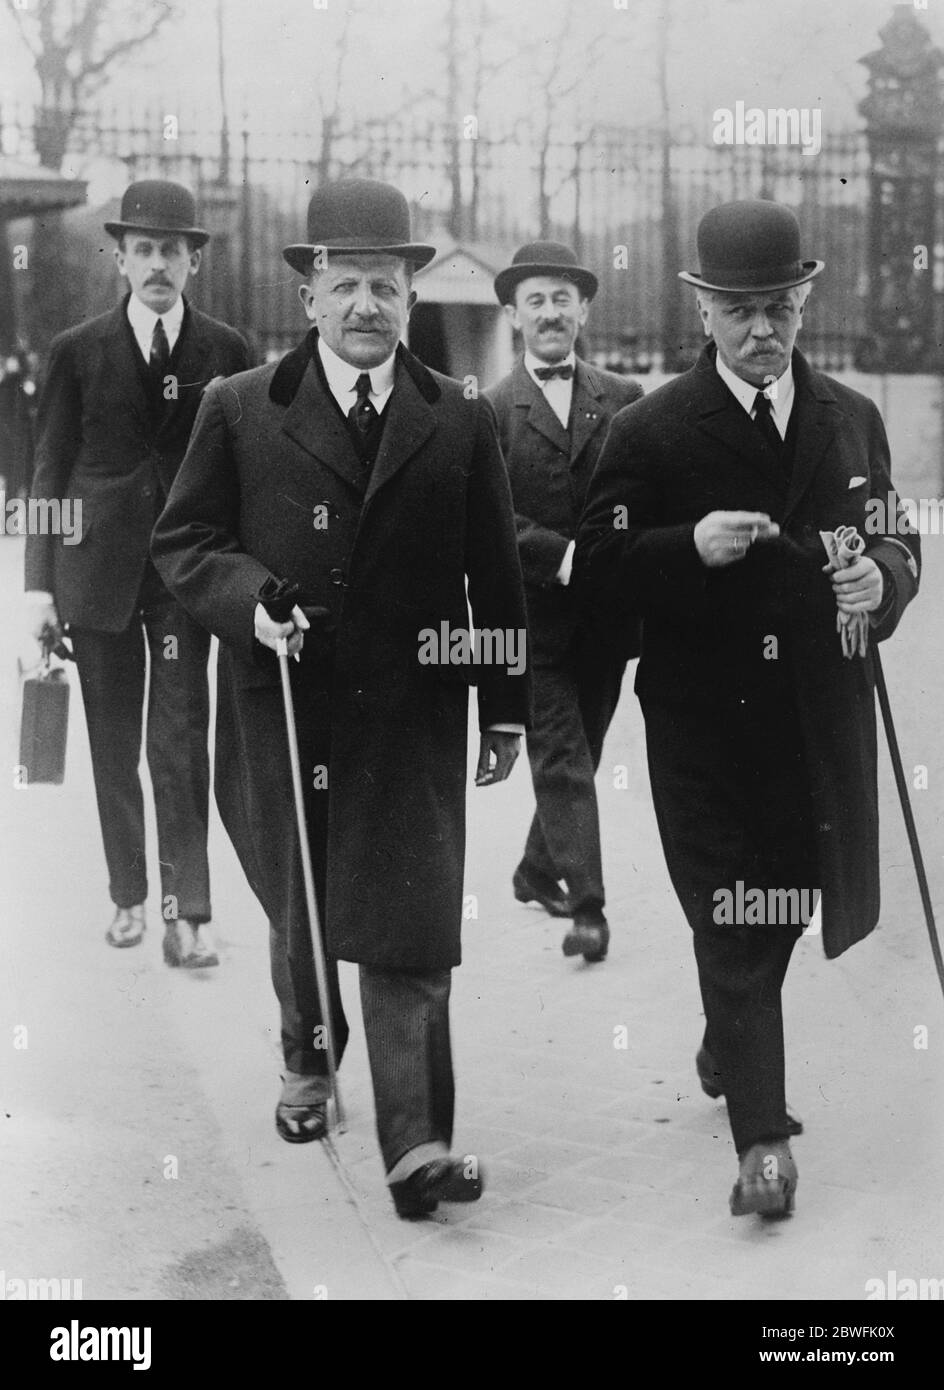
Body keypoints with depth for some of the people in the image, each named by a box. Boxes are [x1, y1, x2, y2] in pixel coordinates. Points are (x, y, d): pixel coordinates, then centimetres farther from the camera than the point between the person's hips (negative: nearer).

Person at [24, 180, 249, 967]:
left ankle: (188, 910, -3)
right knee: (113, 745, 8)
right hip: (99, 570, 1)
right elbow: (51, 473, 5)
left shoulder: (226, 352, 3)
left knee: (181, 740, -6)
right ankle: (128, 896, 20)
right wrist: (41, 583, 0)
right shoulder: (78, 353, 3)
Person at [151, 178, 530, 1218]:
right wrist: (250, 600, -15)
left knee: (408, 934, -7)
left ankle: (416, 1144, -5)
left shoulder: (461, 422, 4)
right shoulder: (239, 412, 1)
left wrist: (505, 709, 6)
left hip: (412, 715, -1)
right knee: (297, 913, 17)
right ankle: (306, 1062, 43)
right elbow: (181, 542, 4)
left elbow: (495, 579, 7)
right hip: (283, 713, 1)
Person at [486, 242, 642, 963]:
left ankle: (538, 870, 33)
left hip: (608, 608, 3)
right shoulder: (491, 410, -2)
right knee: (561, 758, -5)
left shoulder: (624, 400, 7)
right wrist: (563, 555, -19)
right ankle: (588, 906, -5)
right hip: (533, 610, -3)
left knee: (577, 753, 14)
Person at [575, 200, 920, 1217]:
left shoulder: (853, 420, 8)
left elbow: (896, 546, 13)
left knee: (789, 905, 16)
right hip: (704, 718, -4)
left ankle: (728, 1048, 43)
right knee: (734, 925, -4)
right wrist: (691, 548, -24)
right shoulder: (652, 431, -4)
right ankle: (762, 1140, 0)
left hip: (820, 717, 4)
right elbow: (598, 565, -7)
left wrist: (881, 578, -11)